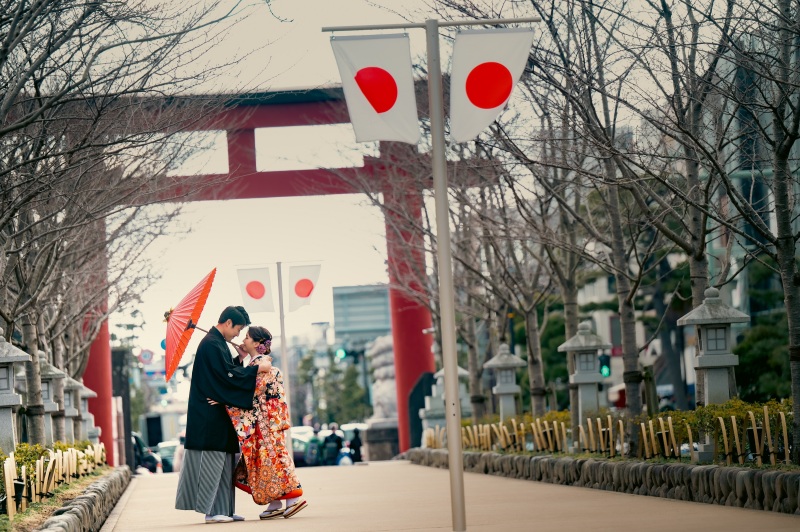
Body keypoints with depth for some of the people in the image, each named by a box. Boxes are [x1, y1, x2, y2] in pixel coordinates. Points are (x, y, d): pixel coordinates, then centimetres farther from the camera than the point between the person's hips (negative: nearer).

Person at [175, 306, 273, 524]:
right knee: (213, 458, -8)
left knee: (223, 462, 9)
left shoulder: (217, 342, 17)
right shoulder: (212, 344, -15)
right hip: (210, 414, -10)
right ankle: (211, 511, -6)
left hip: (216, 414, 10)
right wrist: (257, 368, -13)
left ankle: (222, 509, 11)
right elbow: (227, 375, -20)